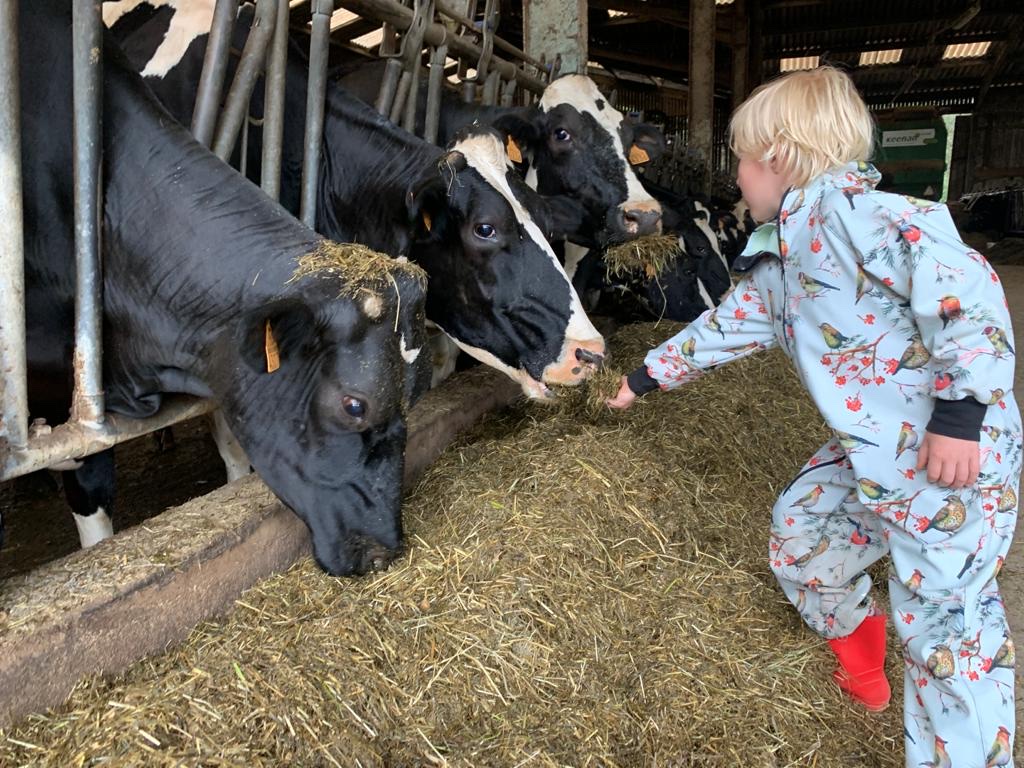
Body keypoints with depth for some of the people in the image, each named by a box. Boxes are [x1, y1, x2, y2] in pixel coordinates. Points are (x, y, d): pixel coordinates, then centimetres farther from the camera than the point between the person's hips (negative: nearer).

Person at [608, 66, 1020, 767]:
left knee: (943, 619, -7)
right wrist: (650, 375, 31)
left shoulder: (847, 210, -17)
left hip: (951, 452, -10)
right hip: (869, 455, 10)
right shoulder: (781, 259, 13)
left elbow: (959, 280, -26)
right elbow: (730, 324, 24)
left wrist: (962, 407, -28)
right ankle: (861, 667, 45)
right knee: (801, 537, 20)